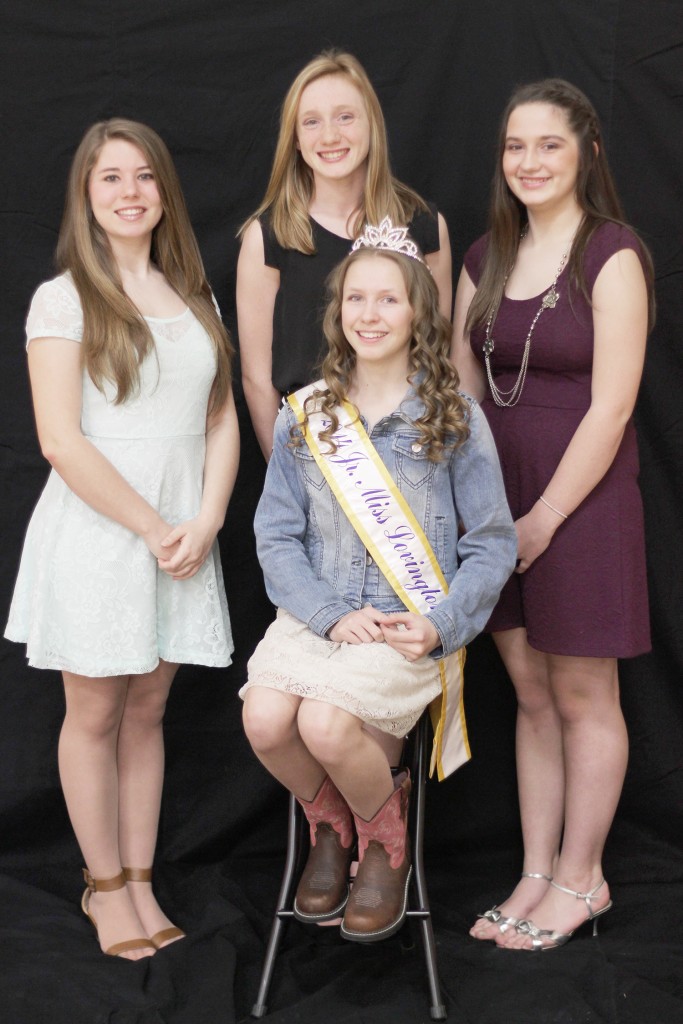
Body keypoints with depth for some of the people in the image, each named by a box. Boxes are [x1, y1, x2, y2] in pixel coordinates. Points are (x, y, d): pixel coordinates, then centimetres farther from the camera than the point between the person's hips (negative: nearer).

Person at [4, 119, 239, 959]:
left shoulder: (194, 297, 12)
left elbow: (221, 420, 9)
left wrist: (205, 522, -5)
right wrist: (151, 527, -12)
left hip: (184, 537, 4)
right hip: (97, 532, -4)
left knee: (148, 710, 10)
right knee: (95, 711, 5)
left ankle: (141, 879, 21)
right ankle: (105, 886, 19)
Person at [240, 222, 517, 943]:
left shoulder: (454, 418, 2)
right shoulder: (304, 416, 8)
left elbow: (492, 543, 2)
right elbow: (276, 536, 4)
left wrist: (440, 624, -13)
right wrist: (331, 614, -12)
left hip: (412, 625, -3)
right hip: (316, 614, 3)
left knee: (326, 723, -28)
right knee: (264, 717, -25)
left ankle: (385, 836, 6)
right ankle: (330, 823, 10)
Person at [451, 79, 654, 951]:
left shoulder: (612, 257, -9)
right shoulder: (485, 260, 10)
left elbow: (610, 405, -15)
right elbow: (461, 392, 9)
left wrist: (543, 518, -14)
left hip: (580, 497, -6)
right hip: (497, 496, 6)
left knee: (582, 696, 6)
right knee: (531, 694, 13)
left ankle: (581, 880, 21)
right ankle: (537, 876, 24)